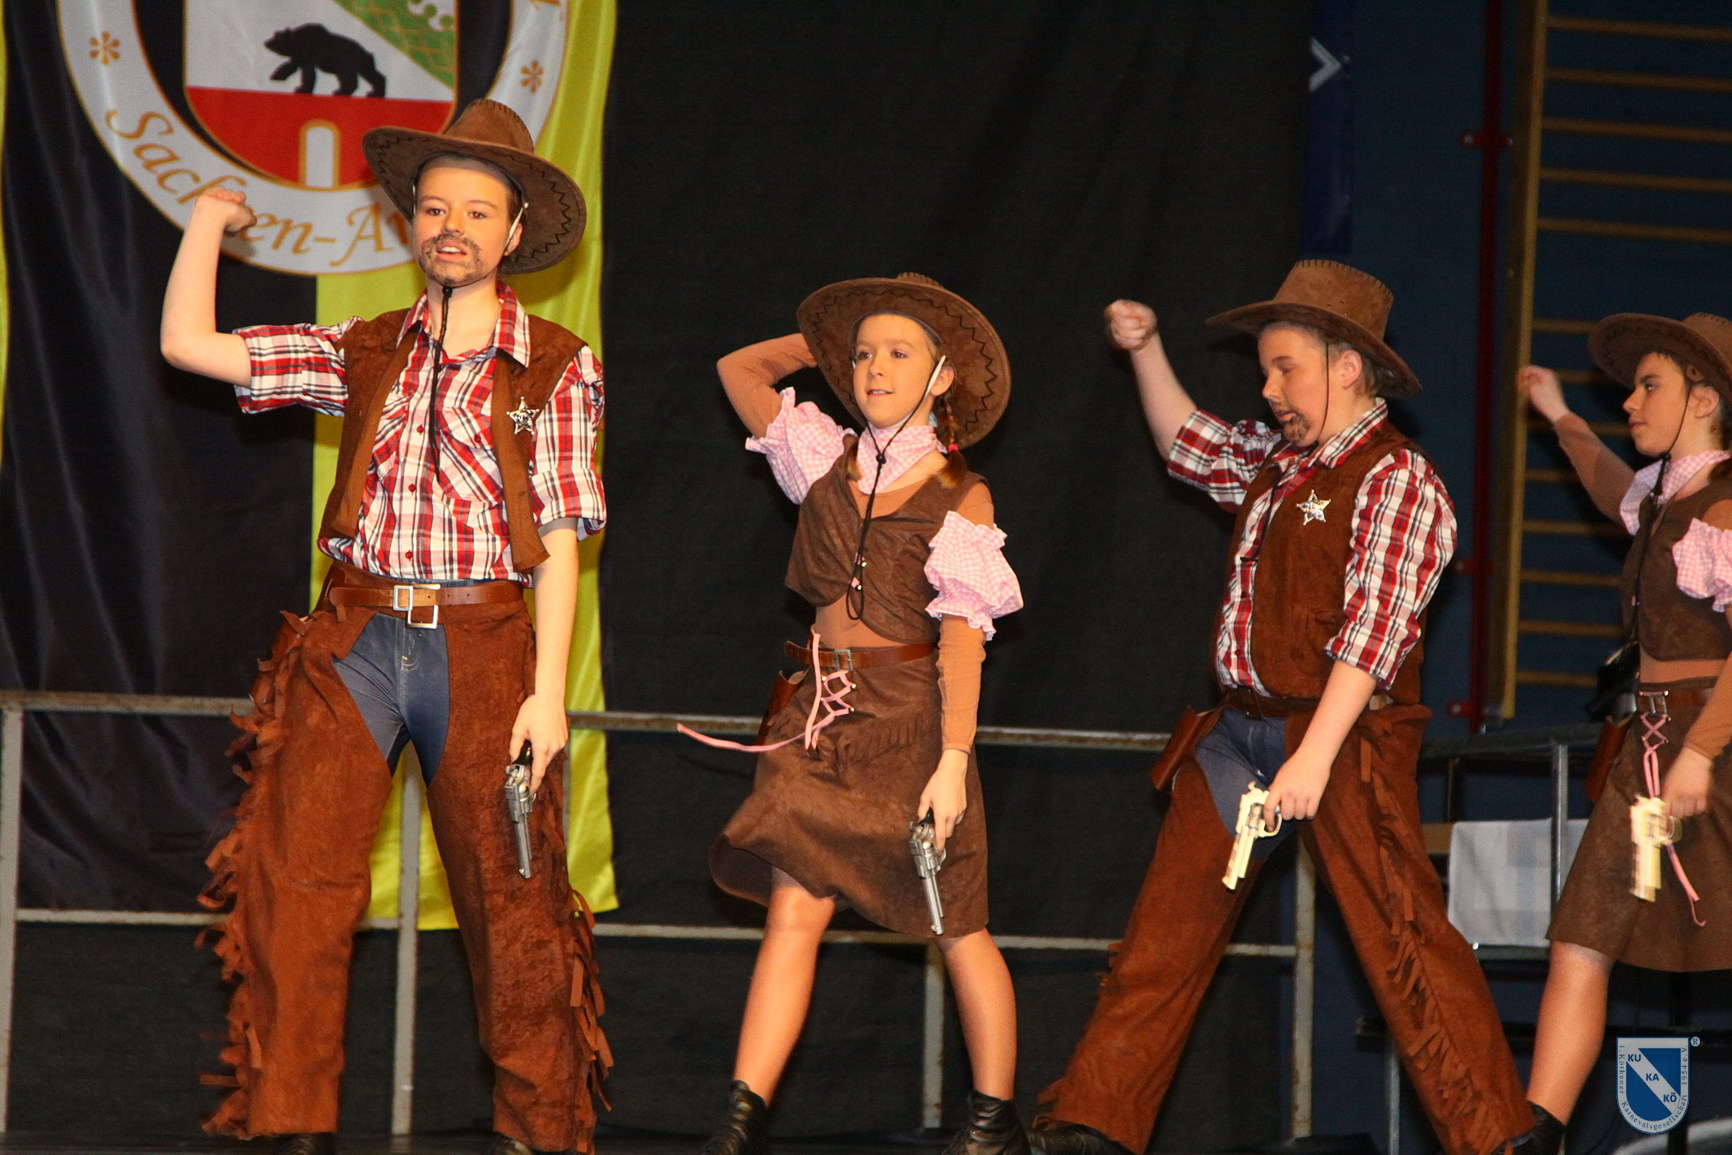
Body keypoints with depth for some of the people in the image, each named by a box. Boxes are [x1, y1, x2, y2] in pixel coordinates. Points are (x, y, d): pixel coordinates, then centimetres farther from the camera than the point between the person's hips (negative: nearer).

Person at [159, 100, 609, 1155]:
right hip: (354, 641, 2)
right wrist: (209, 221, 12)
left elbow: (560, 542, 0)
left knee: (509, 901, 2)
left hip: (481, 646, -2)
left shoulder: (557, 369, 4)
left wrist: (549, 689, -7)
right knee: (297, 877, -11)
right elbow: (189, 345, 11)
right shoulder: (363, 354, 12)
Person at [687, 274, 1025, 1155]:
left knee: (957, 927, 5)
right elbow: (740, 370, 20)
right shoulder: (828, 460, 9)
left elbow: (962, 639, -10)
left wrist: (953, 759, -17)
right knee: (793, 909, -7)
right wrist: (826, 341, 20)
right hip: (825, 715, 4)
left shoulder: (959, 497, -3)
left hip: (910, 717, -4)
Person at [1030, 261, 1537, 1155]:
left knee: (1403, 939, -9)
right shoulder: (1278, 460, 14)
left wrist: (1314, 757, -25)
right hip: (1240, 733, 8)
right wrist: (1145, 352, 21)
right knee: (1166, 931, 3)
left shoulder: (1395, 480, -10)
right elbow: (1189, 446, 34)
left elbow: (1371, 630, -18)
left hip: (1342, 739, -8)